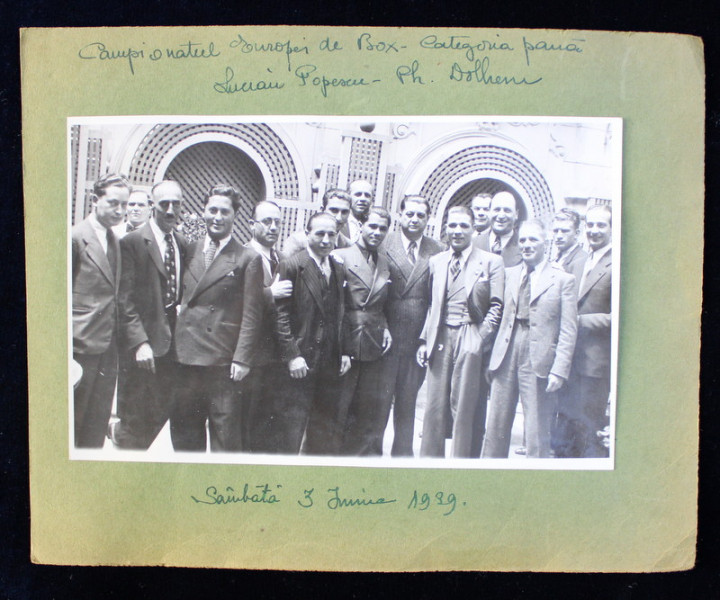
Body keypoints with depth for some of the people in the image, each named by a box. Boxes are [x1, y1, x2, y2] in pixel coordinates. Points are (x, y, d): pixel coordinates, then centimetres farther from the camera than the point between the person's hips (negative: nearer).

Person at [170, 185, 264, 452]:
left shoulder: (248, 259, -1)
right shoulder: (189, 251, 11)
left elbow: (251, 315, -4)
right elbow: (181, 298, 14)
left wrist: (242, 359, -10)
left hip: (222, 361, -4)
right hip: (185, 356, 4)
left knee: (225, 433, 3)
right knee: (184, 433, 14)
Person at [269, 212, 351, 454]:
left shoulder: (338, 269, 11)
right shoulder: (291, 266, -8)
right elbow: (282, 314, -11)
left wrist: (344, 352, 6)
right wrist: (291, 356, -16)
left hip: (330, 364, 6)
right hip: (299, 363, -6)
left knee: (326, 437, 16)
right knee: (288, 434, 1)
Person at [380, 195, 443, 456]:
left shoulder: (437, 251, 4)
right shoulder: (383, 244, 1)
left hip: (419, 337, 2)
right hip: (386, 335, -1)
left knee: (408, 399, 12)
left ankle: (403, 453, 26)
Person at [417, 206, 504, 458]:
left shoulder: (491, 262, 1)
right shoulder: (436, 261, 13)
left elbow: (497, 306, -3)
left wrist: (481, 338, -10)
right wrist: (424, 339, 7)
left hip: (471, 340, -3)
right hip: (440, 339, 4)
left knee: (465, 407, 2)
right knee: (435, 404, 7)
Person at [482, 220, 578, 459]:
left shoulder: (563, 279, 2)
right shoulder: (509, 274, 14)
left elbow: (568, 330, -3)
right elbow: (501, 317, 13)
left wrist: (559, 370, -11)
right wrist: (490, 357, 6)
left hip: (538, 363, -3)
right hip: (505, 360, 4)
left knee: (537, 434, 3)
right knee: (495, 428, 9)